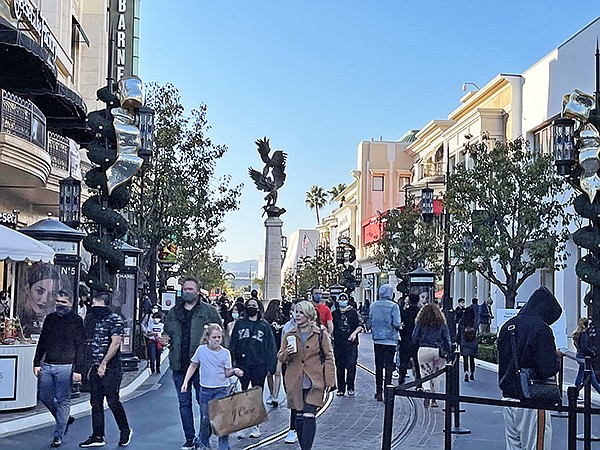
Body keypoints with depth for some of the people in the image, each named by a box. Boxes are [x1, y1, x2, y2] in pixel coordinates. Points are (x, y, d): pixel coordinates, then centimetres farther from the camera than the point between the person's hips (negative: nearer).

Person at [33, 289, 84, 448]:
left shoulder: (76, 321, -4)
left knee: (63, 400, -3)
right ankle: (64, 419, 32)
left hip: (65, 367, -6)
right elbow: (42, 342, 17)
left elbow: (80, 347, -7)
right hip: (47, 365, 6)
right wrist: (37, 363, 10)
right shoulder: (50, 318, 12)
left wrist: (78, 370, -13)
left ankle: (58, 436, 3)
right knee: (45, 397, 9)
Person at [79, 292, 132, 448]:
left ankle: (125, 431, 13)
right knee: (96, 403, 6)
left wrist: (104, 363, -16)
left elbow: (115, 343, -14)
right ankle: (97, 437, 12)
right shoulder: (90, 319, 16)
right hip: (95, 367, 7)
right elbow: (87, 343, 18)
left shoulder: (114, 319, -6)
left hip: (111, 368, -7)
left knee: (112, 401, -6)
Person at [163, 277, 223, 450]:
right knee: (184, 403, 9)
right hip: (179, 365, 4)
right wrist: (165, 337, 2)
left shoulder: (209, 311, 1)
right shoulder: (173, 312, 13)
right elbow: (166, 331, 23)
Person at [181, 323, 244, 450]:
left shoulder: (225, 353, -2)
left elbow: (227, 373, -1)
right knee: (205, 418, 7)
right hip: (205, 389, 1)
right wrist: (185, 382, 2)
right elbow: (193, 366, 9)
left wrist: (234, 371, -22)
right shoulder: (201, 350, -2)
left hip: (221, 389, -1)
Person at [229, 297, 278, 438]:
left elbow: (271, 347, 4)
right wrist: (231, 363, 0)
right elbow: (232, 344, 8)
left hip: (259, 366, 0)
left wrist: (271, 365, -3)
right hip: (242, 365, 0)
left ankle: (255, 426, 16)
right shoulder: (239, 324, 9)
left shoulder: (264, 325, 6)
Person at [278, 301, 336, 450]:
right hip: (295, 383, 4)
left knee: (309, 417, -12)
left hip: (314, 383, -3)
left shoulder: (321, 335, 0)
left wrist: (330, 380, -6)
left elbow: (329, 358, 1)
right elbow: (280, 357, 11)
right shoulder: (289, 335, 9)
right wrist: (287, 354, -13)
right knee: (299, 418, 10)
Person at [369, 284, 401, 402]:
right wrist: (398, 328, 7)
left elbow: (369, 323, 7)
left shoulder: (373, 306, 3)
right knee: (389, 366, 1)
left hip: (377, 339, 4)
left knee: (378, 366, 11)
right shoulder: (393, 306, -10)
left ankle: (379, 392, 14)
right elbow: (396, 324, -14)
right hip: (390, 339, -4)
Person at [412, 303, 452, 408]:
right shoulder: (442, 324, 5)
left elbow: (414, 338, 4)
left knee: (425, 374, 4)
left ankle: (427, 391, -24)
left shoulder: (420, 323, 3)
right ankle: (434, 399, 16)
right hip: (439, 351, 1)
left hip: (424, 351, -1)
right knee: (436, 375, 13)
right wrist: (448, 352, 8)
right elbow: (447, 339, 2)